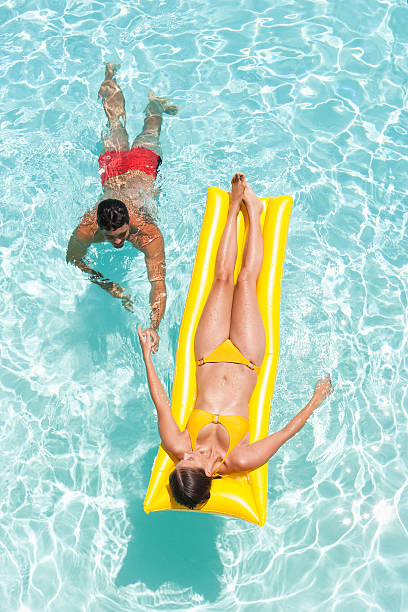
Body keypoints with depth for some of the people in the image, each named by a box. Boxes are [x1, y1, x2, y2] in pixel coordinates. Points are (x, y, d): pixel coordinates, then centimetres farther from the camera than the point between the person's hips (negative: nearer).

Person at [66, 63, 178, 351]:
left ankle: (154, 101, 59)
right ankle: (111, 77, 57)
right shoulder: (85, 231, -41)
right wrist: (108, 286, -32)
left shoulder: (148, 233, -47)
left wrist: (154, 327, -62)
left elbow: (159, 282, -49)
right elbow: (72, 259, -21)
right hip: (113, 170, 2)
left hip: (143, 166, -2)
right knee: (117, 127, 32)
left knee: (148, 137, 32)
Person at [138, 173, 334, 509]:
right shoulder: (241, 461, -32)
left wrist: (146, 353, -9)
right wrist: (317, 399, -15)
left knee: (223, 278, 1)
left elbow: (161, 402, -15)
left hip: (212, 357, 1)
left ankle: (236, 204, 28)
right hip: (247, 359, -1)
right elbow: (289, 430, -20)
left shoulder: (180, 448, -28)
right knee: (245, 279, 1)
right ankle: (251, 209, 28)